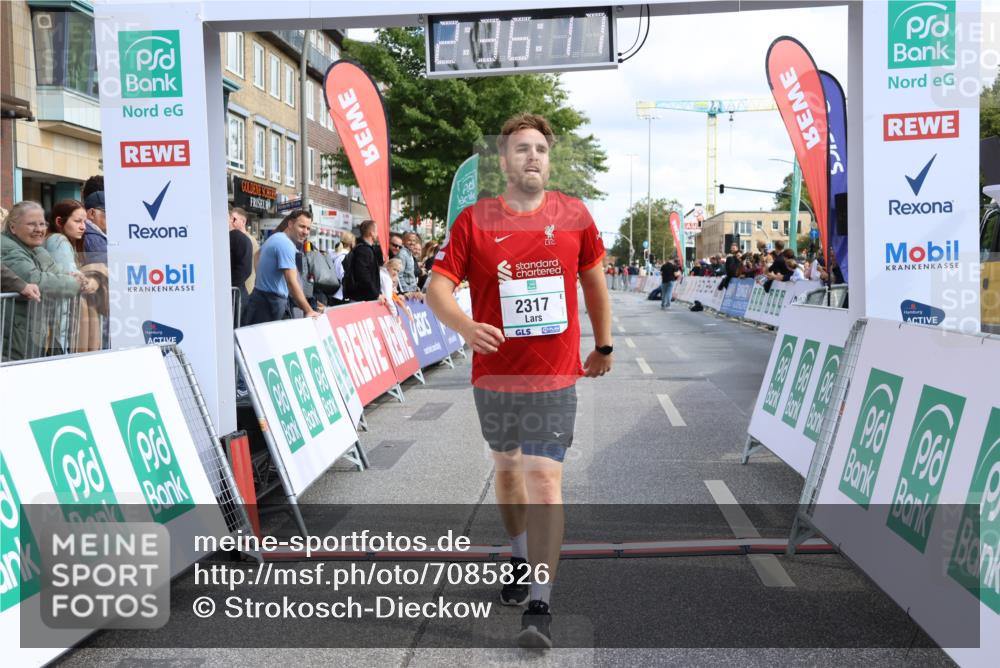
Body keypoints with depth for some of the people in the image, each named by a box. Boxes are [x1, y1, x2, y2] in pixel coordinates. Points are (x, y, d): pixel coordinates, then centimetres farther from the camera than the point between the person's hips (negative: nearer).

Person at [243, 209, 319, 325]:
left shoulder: (275, 238, 14)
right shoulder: (286, 244, -18)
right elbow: (292, 282, -26)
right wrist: (309, 311, -28)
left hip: (262, 298, 10)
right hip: (270, 303, -10)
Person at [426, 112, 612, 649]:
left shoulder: (574, 215, -1)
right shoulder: (473, 220, -4)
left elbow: (594, 280, 12)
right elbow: (438, 286, -10)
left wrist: (603, 347, 18)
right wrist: (465, 326, -31)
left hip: (554, 375, -1)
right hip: (494, 373, 2)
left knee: (544, 480, -10)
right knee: (507, 468, 20)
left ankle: (539, 604, -3)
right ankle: (519, 557, 44)